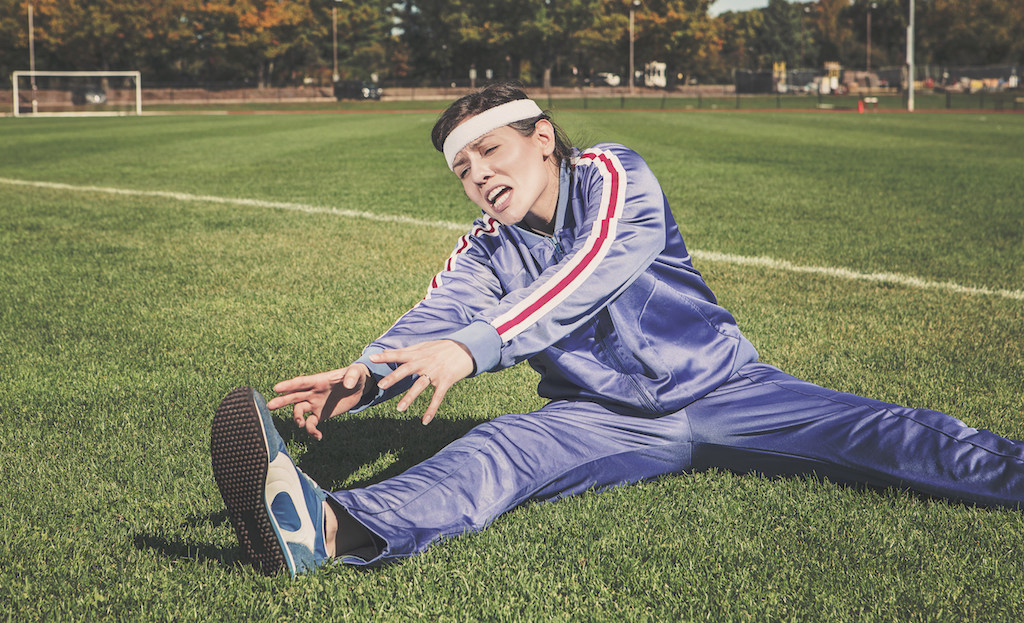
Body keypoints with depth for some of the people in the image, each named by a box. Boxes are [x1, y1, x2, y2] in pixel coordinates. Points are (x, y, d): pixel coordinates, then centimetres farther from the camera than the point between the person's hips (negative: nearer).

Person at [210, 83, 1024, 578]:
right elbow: (437, 317, -16)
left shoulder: (613, 176, -9)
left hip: (719, 388, 1)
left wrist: (472, 348, -43)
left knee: (873, 432, -17)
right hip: (607, 419, 0)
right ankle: (330, 528, -54)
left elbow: (589, 278, -28)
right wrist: (365, 377, -39)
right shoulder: (486, 252, 3)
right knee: (497, 451, -29)